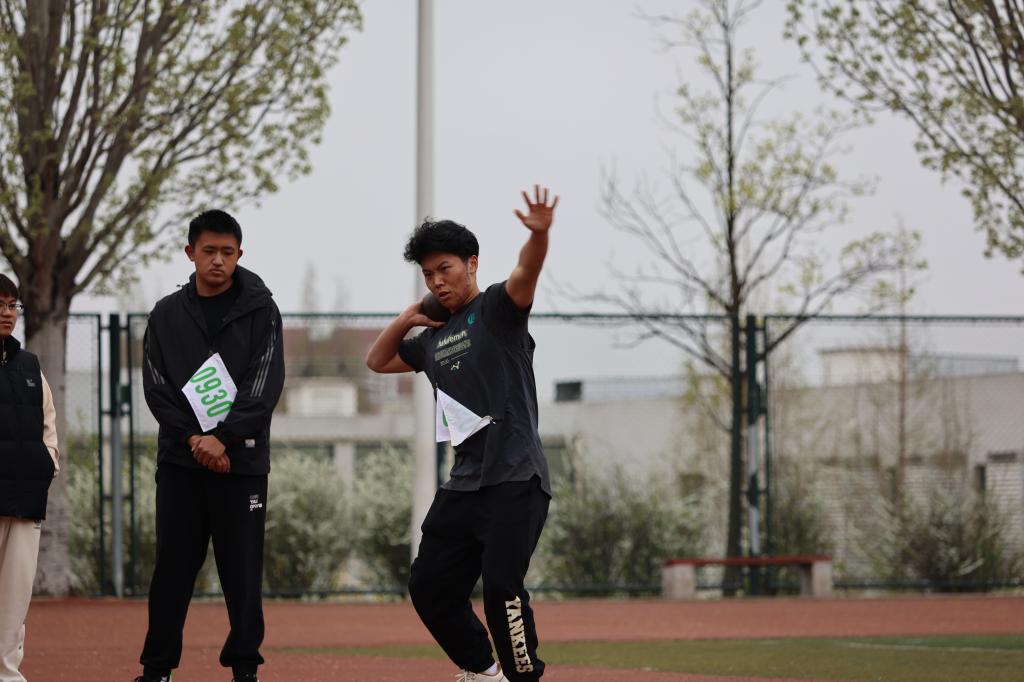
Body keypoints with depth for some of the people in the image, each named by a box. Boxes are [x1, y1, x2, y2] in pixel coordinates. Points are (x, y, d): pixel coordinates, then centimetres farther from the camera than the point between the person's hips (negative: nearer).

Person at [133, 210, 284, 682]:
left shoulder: (260, 311, 2)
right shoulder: (166, 315, 8)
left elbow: (264, 388, -7)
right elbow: (157, 388, 2)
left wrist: (222, 438, -16)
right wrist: (193, 439, -12)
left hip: (242, 461, -2)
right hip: (179, 461, 2)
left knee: (242, 570, -1)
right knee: (172, 568, 2)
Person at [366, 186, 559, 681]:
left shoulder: (496, 308, -2)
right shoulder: (433, 339, 20)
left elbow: (525, 274, -23)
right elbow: (377, 360, 34)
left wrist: (539, 235, -44)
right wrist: (409, 318, 18)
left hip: (515, 478, -8)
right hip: (464, 484, 8)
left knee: (501, 586, -20)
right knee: (429, 586, 9)